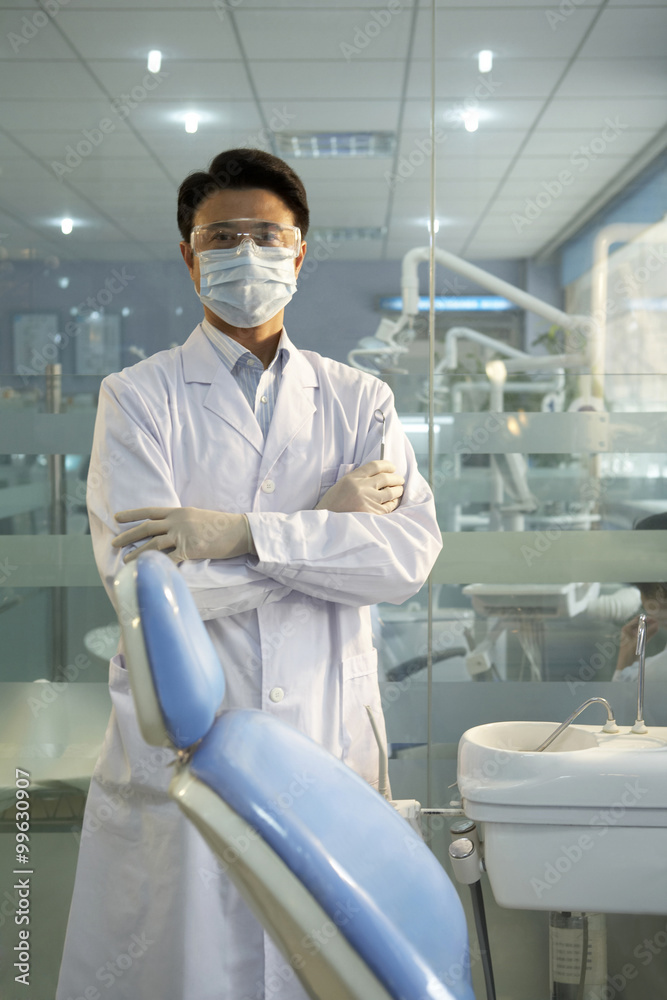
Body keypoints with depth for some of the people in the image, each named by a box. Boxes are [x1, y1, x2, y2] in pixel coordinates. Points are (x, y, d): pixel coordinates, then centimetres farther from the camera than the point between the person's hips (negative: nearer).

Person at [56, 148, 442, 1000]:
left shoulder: (357, 401, 9)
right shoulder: (139, 398, 1)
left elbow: (412, 554, -6)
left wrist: (246, 532, -18)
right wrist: (328, 521, -8)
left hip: (329, 749, 3)